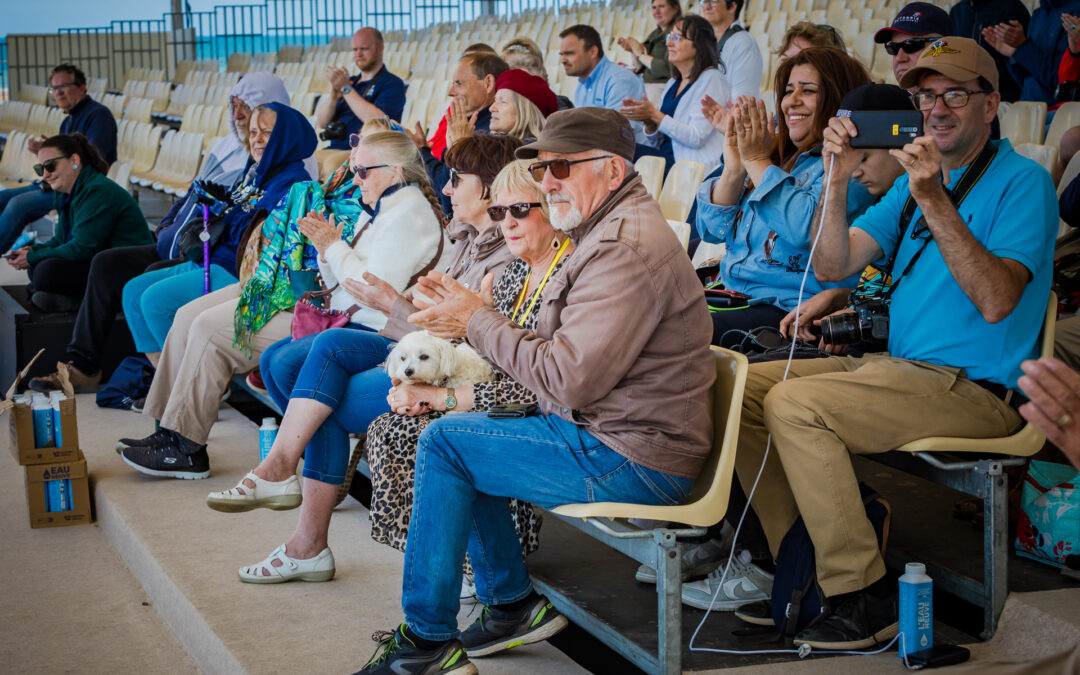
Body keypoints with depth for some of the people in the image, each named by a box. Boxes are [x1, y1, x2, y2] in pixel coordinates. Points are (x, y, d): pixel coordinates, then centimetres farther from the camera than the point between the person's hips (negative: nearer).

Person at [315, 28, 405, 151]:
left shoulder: (393, 84, 2)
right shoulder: (351, 81, 21)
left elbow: (376, 120, -16)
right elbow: (321, 122, 14)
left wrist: (346, 88, -10)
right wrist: (333, 95, -6)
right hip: (335, 148, 6)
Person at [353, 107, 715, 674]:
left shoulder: (627, 249, -21)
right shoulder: (606, 231, 15)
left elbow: (568, 377, -26)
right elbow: (570, 354, 16)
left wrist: (479, 322, -12)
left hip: (634, 462, -11)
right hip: (619, 436, 11)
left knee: (444, 441, -10)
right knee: (459, 428, 17)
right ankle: (512, 603, 21)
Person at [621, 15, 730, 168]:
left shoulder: (711, 79, -6)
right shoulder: (673, 83, 18)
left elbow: (696, 138, -16)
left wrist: (654, 115, -15)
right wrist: (649, 122, -3)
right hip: (666, 161, 7)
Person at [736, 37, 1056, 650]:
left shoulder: (1023, 181, -7)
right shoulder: (916, 176, 16)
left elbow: (996, 300, -21)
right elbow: (836, 266, 8)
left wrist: (933, 200, -25)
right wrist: (839, 182, -8)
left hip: (977, 387, -8)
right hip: (900, 367, 8)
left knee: (794, 404, -25)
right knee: (743, 386, -3)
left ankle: (866, 601, -18)